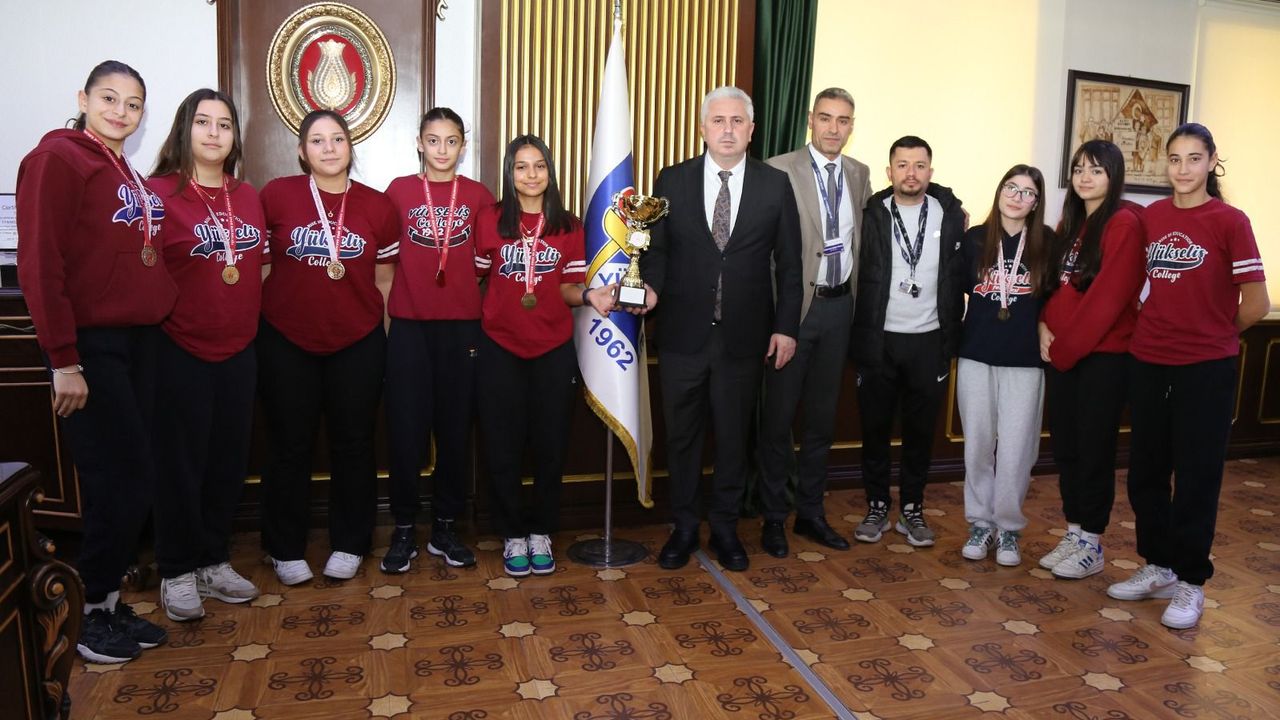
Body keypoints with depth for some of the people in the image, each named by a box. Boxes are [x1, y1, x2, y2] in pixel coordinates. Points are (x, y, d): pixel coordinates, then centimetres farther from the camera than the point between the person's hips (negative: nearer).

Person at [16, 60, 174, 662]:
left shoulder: (127, 173, 17)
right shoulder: (57, 157, -7)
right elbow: (40, 263, -15)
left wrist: (155, 321, 7)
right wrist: (63, 360, -18)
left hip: (137, 341, 8)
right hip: (90, 345, -8)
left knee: (132, 480, 11)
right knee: (121, 479, -4)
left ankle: (108, 602, 25)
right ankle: (90, 617, 13)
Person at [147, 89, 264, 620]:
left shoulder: (248, 197, 10)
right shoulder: (159, 192, -6)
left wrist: (251, 317, 12)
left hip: (239, 349, 5)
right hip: (180, 350, -5)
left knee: (229, 458, 11)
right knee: (181, 461, 3)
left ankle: (213, 561, 26)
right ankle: (177, 573, 18)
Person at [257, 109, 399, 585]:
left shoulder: (377, 206, 1)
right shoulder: (276, 195, -3)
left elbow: (384, 279, 8)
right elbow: (259, 265, 4)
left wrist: (385, 338, 7)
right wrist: (255, 323, 3)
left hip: (358, 344, 1)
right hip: (286, 343, -1)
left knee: (352, 443, 9)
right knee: (290, 446, 8)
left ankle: (349, 545, 25)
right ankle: (286, 550, 24)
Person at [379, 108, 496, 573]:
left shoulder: (478, 196, 6)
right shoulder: (399, 191, 5)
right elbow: (387, 255, 7)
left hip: (461, 325, 1)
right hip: (409, 325, -1)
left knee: (455, 427, 5)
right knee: (405, 428, 0)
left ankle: (445, 528, 18)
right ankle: (403, 530, 14)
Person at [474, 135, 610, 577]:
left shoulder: (568, 227, 4)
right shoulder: (490, 222, -1)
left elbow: (568, 287, 4)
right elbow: (474, 278, 2)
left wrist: (589, 296, -16)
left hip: (554, 349, 1)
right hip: (499, 349, -1)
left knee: (551, 444, 8)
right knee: (503, 446, 5)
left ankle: (541, 532, 24)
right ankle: (512, 535, 21)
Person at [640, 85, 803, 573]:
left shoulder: (775, 185, 2)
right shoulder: (672, 181, 2)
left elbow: (788, 263, 3)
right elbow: (656, 248, 3)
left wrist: (786, 326, -1)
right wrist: (652, 288, -17)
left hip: (744, 336, 0)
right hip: (683, 332, 0)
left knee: (733, 436, 11)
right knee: (681, 435, 11)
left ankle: (725, 528, 29)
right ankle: (683, 528, 28)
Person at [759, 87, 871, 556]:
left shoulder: (859, 174, 10)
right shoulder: (780, 170, -9)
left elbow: (862, 239, 15)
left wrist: (857, 299, 5)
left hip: (839, 306, 6)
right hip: (795, 305, -5)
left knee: (822, 415, 14)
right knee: (779, 416, 5)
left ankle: (811, 513, 29)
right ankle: (774, 518, 19)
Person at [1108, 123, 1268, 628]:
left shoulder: (1229, 221, -8)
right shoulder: (1150, 216, 5)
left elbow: (1256, 305, -7)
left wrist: (1214, 334, 6)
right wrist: (1157, 328, 7)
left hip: (1205, 369, -4)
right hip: (1148, 362, 5)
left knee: (1196, 476, 4)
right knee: (1145, 470, 12)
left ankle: (1190, 582, 19)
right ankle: (1158, 566, 29)